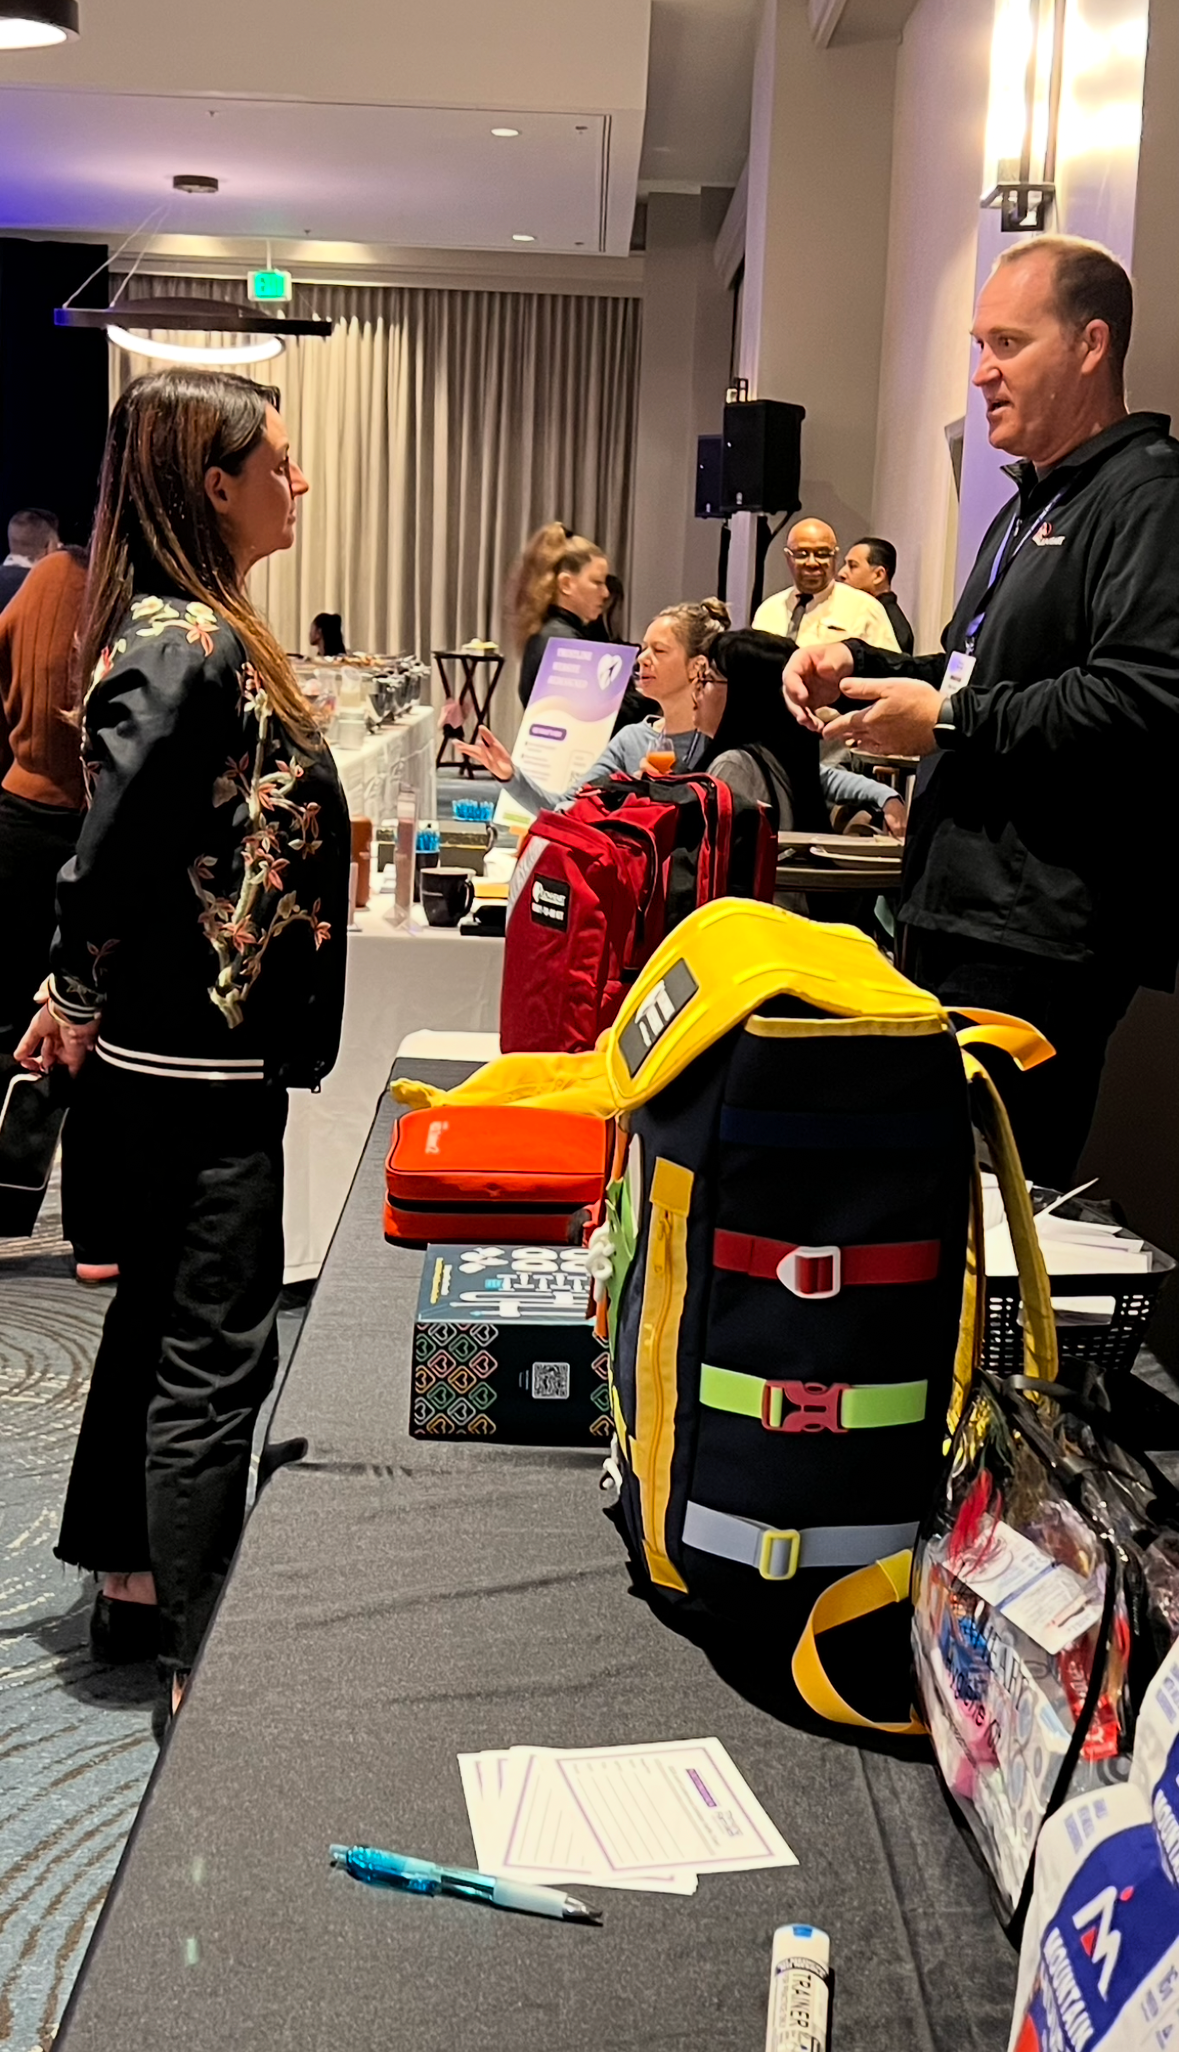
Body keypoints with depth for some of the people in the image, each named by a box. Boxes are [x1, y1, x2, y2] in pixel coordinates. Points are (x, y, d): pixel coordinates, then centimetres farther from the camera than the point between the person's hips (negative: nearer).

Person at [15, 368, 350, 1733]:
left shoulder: (187, 630, 11)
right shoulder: (187, 648, -21)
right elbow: (104, 865, -26)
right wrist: (82, 1001, -12)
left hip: (180, 1049, 10)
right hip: (201, 1058, -10)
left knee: (163, 1314, 20)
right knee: (216, 1353, -2)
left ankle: (133, 1581, 36)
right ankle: (201, 1670, 10)